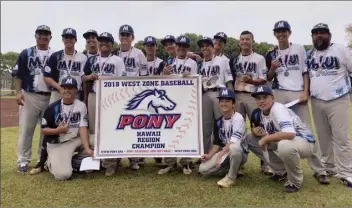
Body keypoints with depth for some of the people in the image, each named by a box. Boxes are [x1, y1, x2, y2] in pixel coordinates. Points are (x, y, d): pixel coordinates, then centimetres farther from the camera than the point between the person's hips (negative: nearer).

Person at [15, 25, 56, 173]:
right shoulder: (26, 53, 6)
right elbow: (19, 75, 5)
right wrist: (18, 92, -7)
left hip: (50, 97, 1)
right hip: (30, 96, -1)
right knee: (26, 129, 0)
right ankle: (23, 160, 10)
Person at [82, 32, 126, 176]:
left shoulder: (117, 60, 4)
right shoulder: (92, 60, 15)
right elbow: (83, 78, 14)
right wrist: (89, 77, -9)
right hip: (93, 97, 4)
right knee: (93, 129, 9)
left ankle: (110, 163, 1)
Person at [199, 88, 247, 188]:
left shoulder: (238, 118, -17)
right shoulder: (219, 121, 5)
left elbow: (234, 142, -28)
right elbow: (217, 143, 9)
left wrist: (220, 154, -35)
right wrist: (209, 155, -6)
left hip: (240, 153, -6)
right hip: (224, 152, 7)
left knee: (234, 147, -42)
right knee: (203, 169, -8)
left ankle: (231, 176, -17)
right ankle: (234, 170, 6)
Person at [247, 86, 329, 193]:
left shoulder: (278, 109, -25)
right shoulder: (257, 113, -2)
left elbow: (290, 133, -41)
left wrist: (265, 138, -30)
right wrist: (255, 131, -11)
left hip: (306, 142, -8)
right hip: (282, 142, 8)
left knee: (285, 145, -42)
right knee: (250, 139, 0)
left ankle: (295, 180, -10)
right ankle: (282, 171, 11)